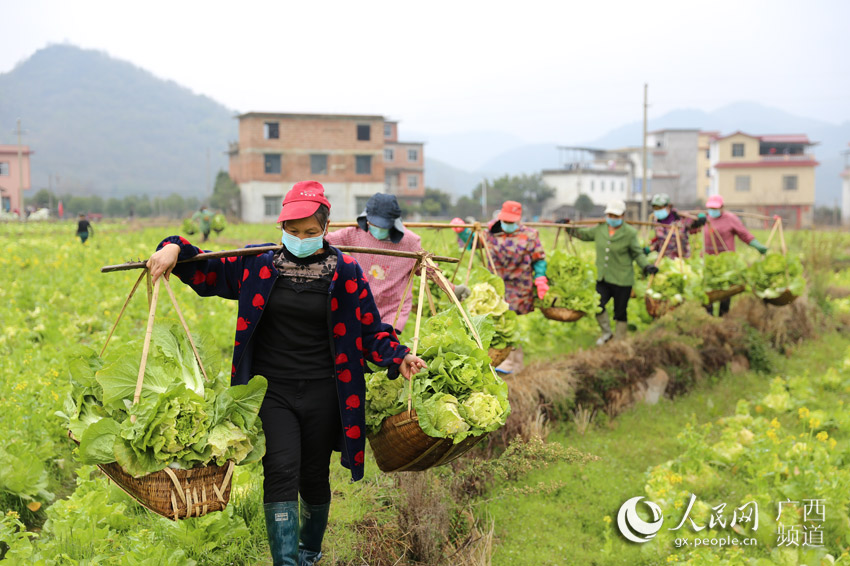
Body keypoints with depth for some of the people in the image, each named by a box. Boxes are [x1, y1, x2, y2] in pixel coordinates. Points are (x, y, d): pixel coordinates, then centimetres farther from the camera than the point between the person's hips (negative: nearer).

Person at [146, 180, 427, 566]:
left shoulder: (345, 273, -1)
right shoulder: (257, 266, 2)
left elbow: (370, 330, 3)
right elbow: (202, 272, 11)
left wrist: (398, 357, -14)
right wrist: (174, 248, -8)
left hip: (321, 394, 0)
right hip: (272, 392, 0)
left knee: (314, 477, 13)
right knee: (281, 472, -16)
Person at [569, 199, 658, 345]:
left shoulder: (629, 233, -8)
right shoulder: (600, 229, 4)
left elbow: (638, 254, -3)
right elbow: (585, 234, 22)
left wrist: (646, 266, -19)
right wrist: (569, 228, 15)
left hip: (622, 280, -4)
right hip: (603, 278, 4)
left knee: (620, 313, 5)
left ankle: (619, 341, 23)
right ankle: (607, 332, 19)